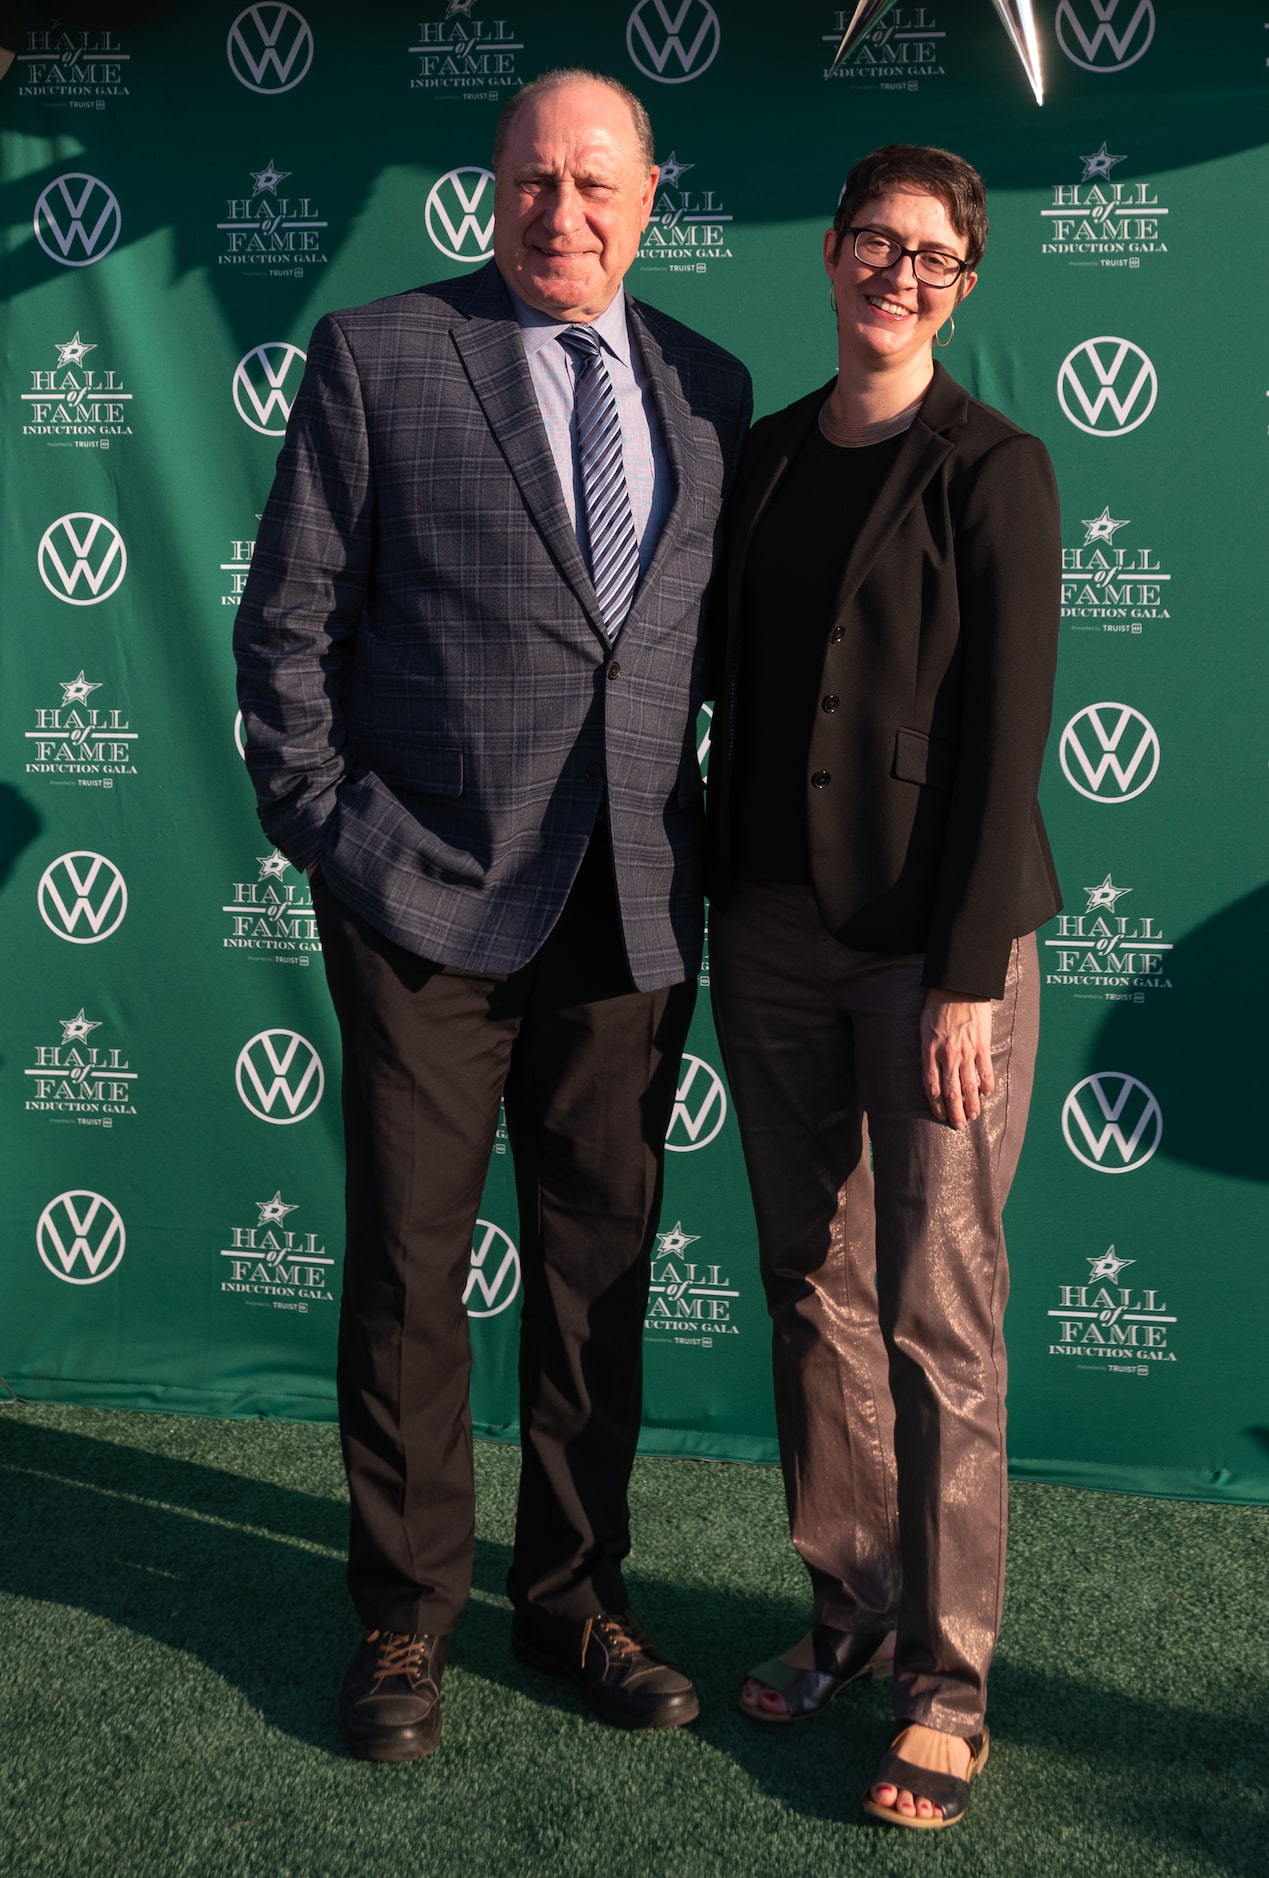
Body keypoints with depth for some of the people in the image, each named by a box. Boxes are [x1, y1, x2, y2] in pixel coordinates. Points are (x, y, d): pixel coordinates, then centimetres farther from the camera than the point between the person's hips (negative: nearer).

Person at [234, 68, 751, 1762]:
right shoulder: (376, 358, 0)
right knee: (409, 1267, 6)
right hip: (434, 901, -3)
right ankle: (407, 1614, 23)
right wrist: (329, 832, -6)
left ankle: (575, 1593, 29)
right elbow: (287, 624, 0)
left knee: (602, 1268, 12)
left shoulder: (707, 389, 10)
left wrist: (726, 838, 7)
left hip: (636, 914, 4)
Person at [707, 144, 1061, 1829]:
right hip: (776, 925, 6)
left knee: (936, 1313, -2)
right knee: (812, 1292, 12)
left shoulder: (992, 468, -5)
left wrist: (968, 975, -14)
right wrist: (722, 905, 10)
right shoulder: (769, 453, 12)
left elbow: (1005, 731, -10)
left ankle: (947, 1685, 11)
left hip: (934, 928, -5)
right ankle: (851, 1611, 27)